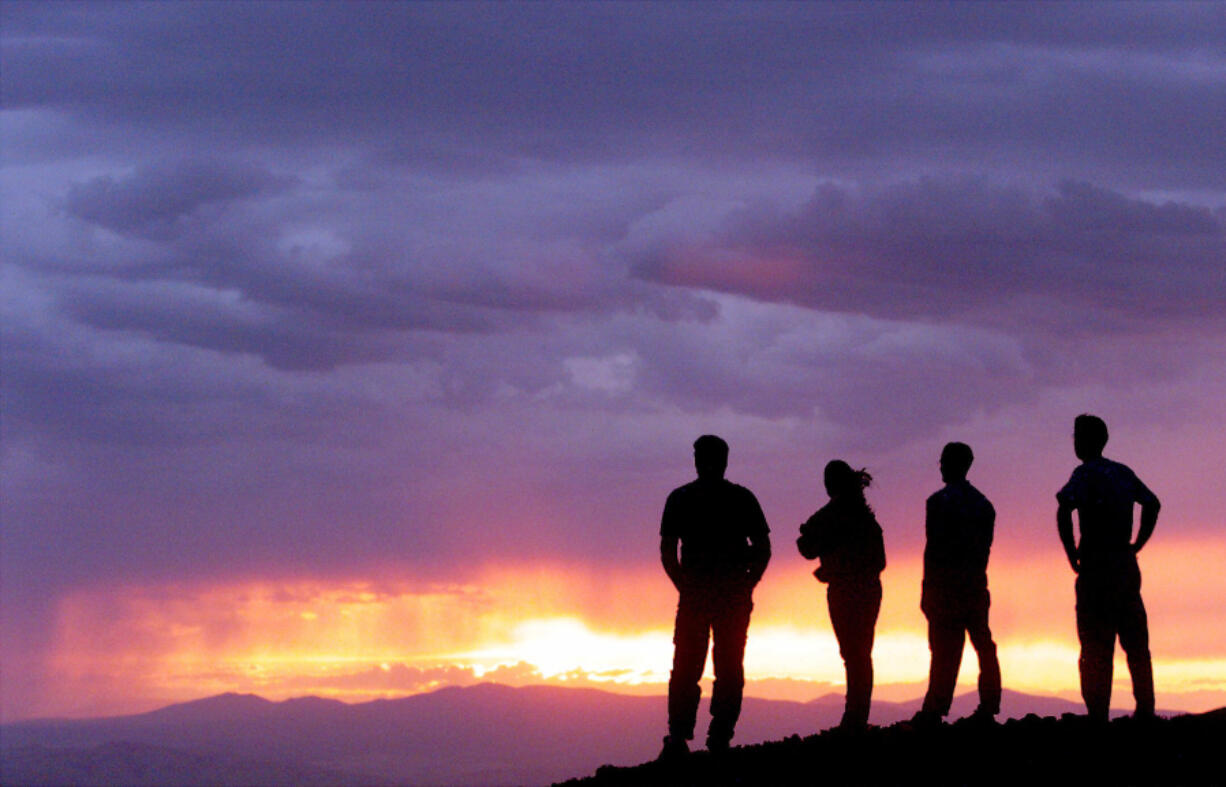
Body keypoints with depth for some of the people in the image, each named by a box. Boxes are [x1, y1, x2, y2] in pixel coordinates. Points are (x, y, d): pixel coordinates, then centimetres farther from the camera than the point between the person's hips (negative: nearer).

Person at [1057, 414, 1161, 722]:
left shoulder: (1086, 473, -7)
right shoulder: (1123, 473, 13)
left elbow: (1064, 510, -22)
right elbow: (1152, 504, 18)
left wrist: (1072, 555, -12)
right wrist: (1136, 545, 15)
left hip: (1096, 565, -6)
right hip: (1126, 564, 6)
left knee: (1095, 647, -6)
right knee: (1136, 641, 11)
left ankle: (1098, 714, -10)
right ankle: (1146, 710, 10)